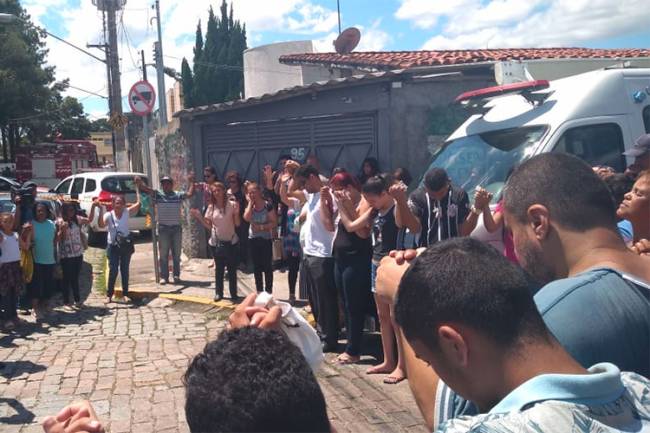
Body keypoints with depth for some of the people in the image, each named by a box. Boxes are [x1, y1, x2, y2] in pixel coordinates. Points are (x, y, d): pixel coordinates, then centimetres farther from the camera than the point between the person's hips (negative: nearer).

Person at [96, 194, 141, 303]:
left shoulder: (127, 212, -4)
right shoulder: (108, 215, -12)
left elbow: (139, 203, -11)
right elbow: (101, 225, -30)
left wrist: (137, 188, -11)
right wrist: (101, 210, -37)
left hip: (126, 245, 2)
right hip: (113, 246, -2)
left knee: (125, 270, 10)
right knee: (113, 271, -2)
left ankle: (125, 293, 18)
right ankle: (109, 294, 10)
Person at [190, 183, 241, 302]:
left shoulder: (232, 204, -8)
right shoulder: (211, 207, 1)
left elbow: (237, 224, -9)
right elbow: (209, 226, 5)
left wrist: (236, 212, -23)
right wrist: (199, 217, -6)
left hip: (230, 242, -2)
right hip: (216, 242, 3)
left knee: (232, 269, 4)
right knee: (219, 269, 13)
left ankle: (234, 294, 12)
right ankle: (218, 293, 23)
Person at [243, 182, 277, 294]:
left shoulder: (268, 205, -9)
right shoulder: (249, 206, 4)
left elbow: (274, 223, -12)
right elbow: (246, 218, -16)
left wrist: (261, 227, -22)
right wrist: (250, 202, -11)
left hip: (266, 239, -5)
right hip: (253, 239, 5)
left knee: (267, 267, -1)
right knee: (256, 268, 10)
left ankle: (268, 292, 6)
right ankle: (259, 292, 20)